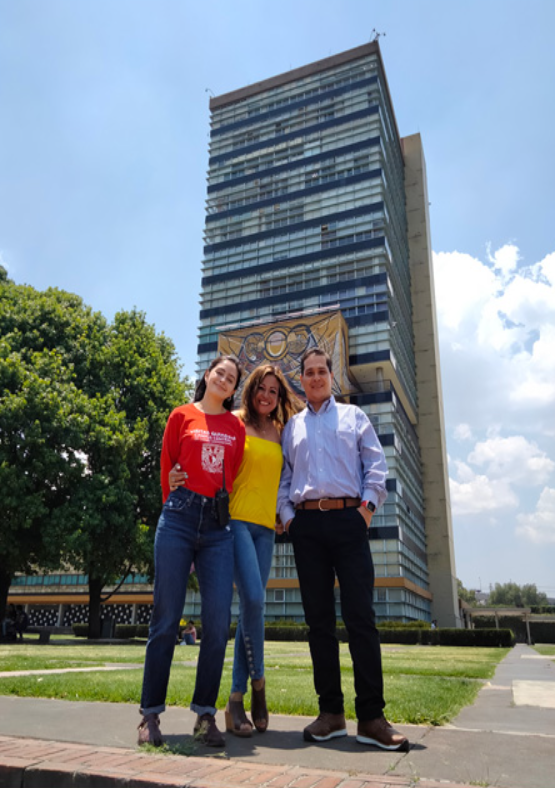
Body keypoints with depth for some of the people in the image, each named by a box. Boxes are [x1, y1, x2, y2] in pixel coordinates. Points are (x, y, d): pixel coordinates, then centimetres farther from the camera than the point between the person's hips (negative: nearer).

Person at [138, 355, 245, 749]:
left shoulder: (237, 426, 14)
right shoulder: (182, 416, 10)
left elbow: (237, 477, 13)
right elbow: (167, 467, 13)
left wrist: (228, 511, 8)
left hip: (219, 525, 2)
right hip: (180, 518, -2)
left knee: (219, 620, -5)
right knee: (167, 617, 0)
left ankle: (205, 714, 7)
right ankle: (151, 714, 10)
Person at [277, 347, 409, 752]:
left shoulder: (353, 416, 14)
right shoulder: (292, 426, 19)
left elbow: (376, 463, 7)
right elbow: (283, 476, 15)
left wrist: (368, 504, -6)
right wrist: (288, 515, 2)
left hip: (348, 520, -2)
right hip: (306, 524, 2)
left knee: (361, 616, -7)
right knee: (318, 619, 4)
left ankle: (371, 716, -1)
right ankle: (331, 712, 12)